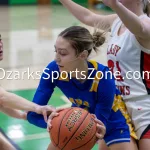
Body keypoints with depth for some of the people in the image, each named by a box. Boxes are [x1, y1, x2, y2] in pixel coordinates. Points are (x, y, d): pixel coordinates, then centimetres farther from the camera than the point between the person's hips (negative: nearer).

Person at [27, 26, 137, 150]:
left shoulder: (103, 78, -37)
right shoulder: (53, 70, -29)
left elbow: (100, 120, -28)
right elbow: (33, 114, -27)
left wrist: (98, 131, -52)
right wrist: (52, 121, -49)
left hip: (112, 122, -3)